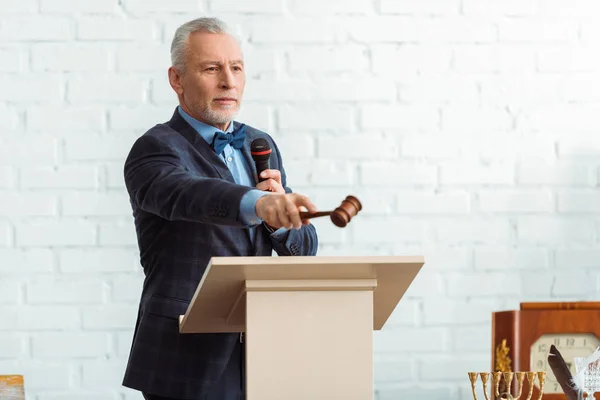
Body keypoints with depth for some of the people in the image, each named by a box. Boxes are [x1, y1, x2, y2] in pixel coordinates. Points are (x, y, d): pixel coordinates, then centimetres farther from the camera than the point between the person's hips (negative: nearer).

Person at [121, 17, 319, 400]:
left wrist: (280, 219, -11)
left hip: (259, 354, 6)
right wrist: (259, 203, -48)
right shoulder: (155, 149, -7)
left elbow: (304, 248, 11)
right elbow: (186, 195, -30)